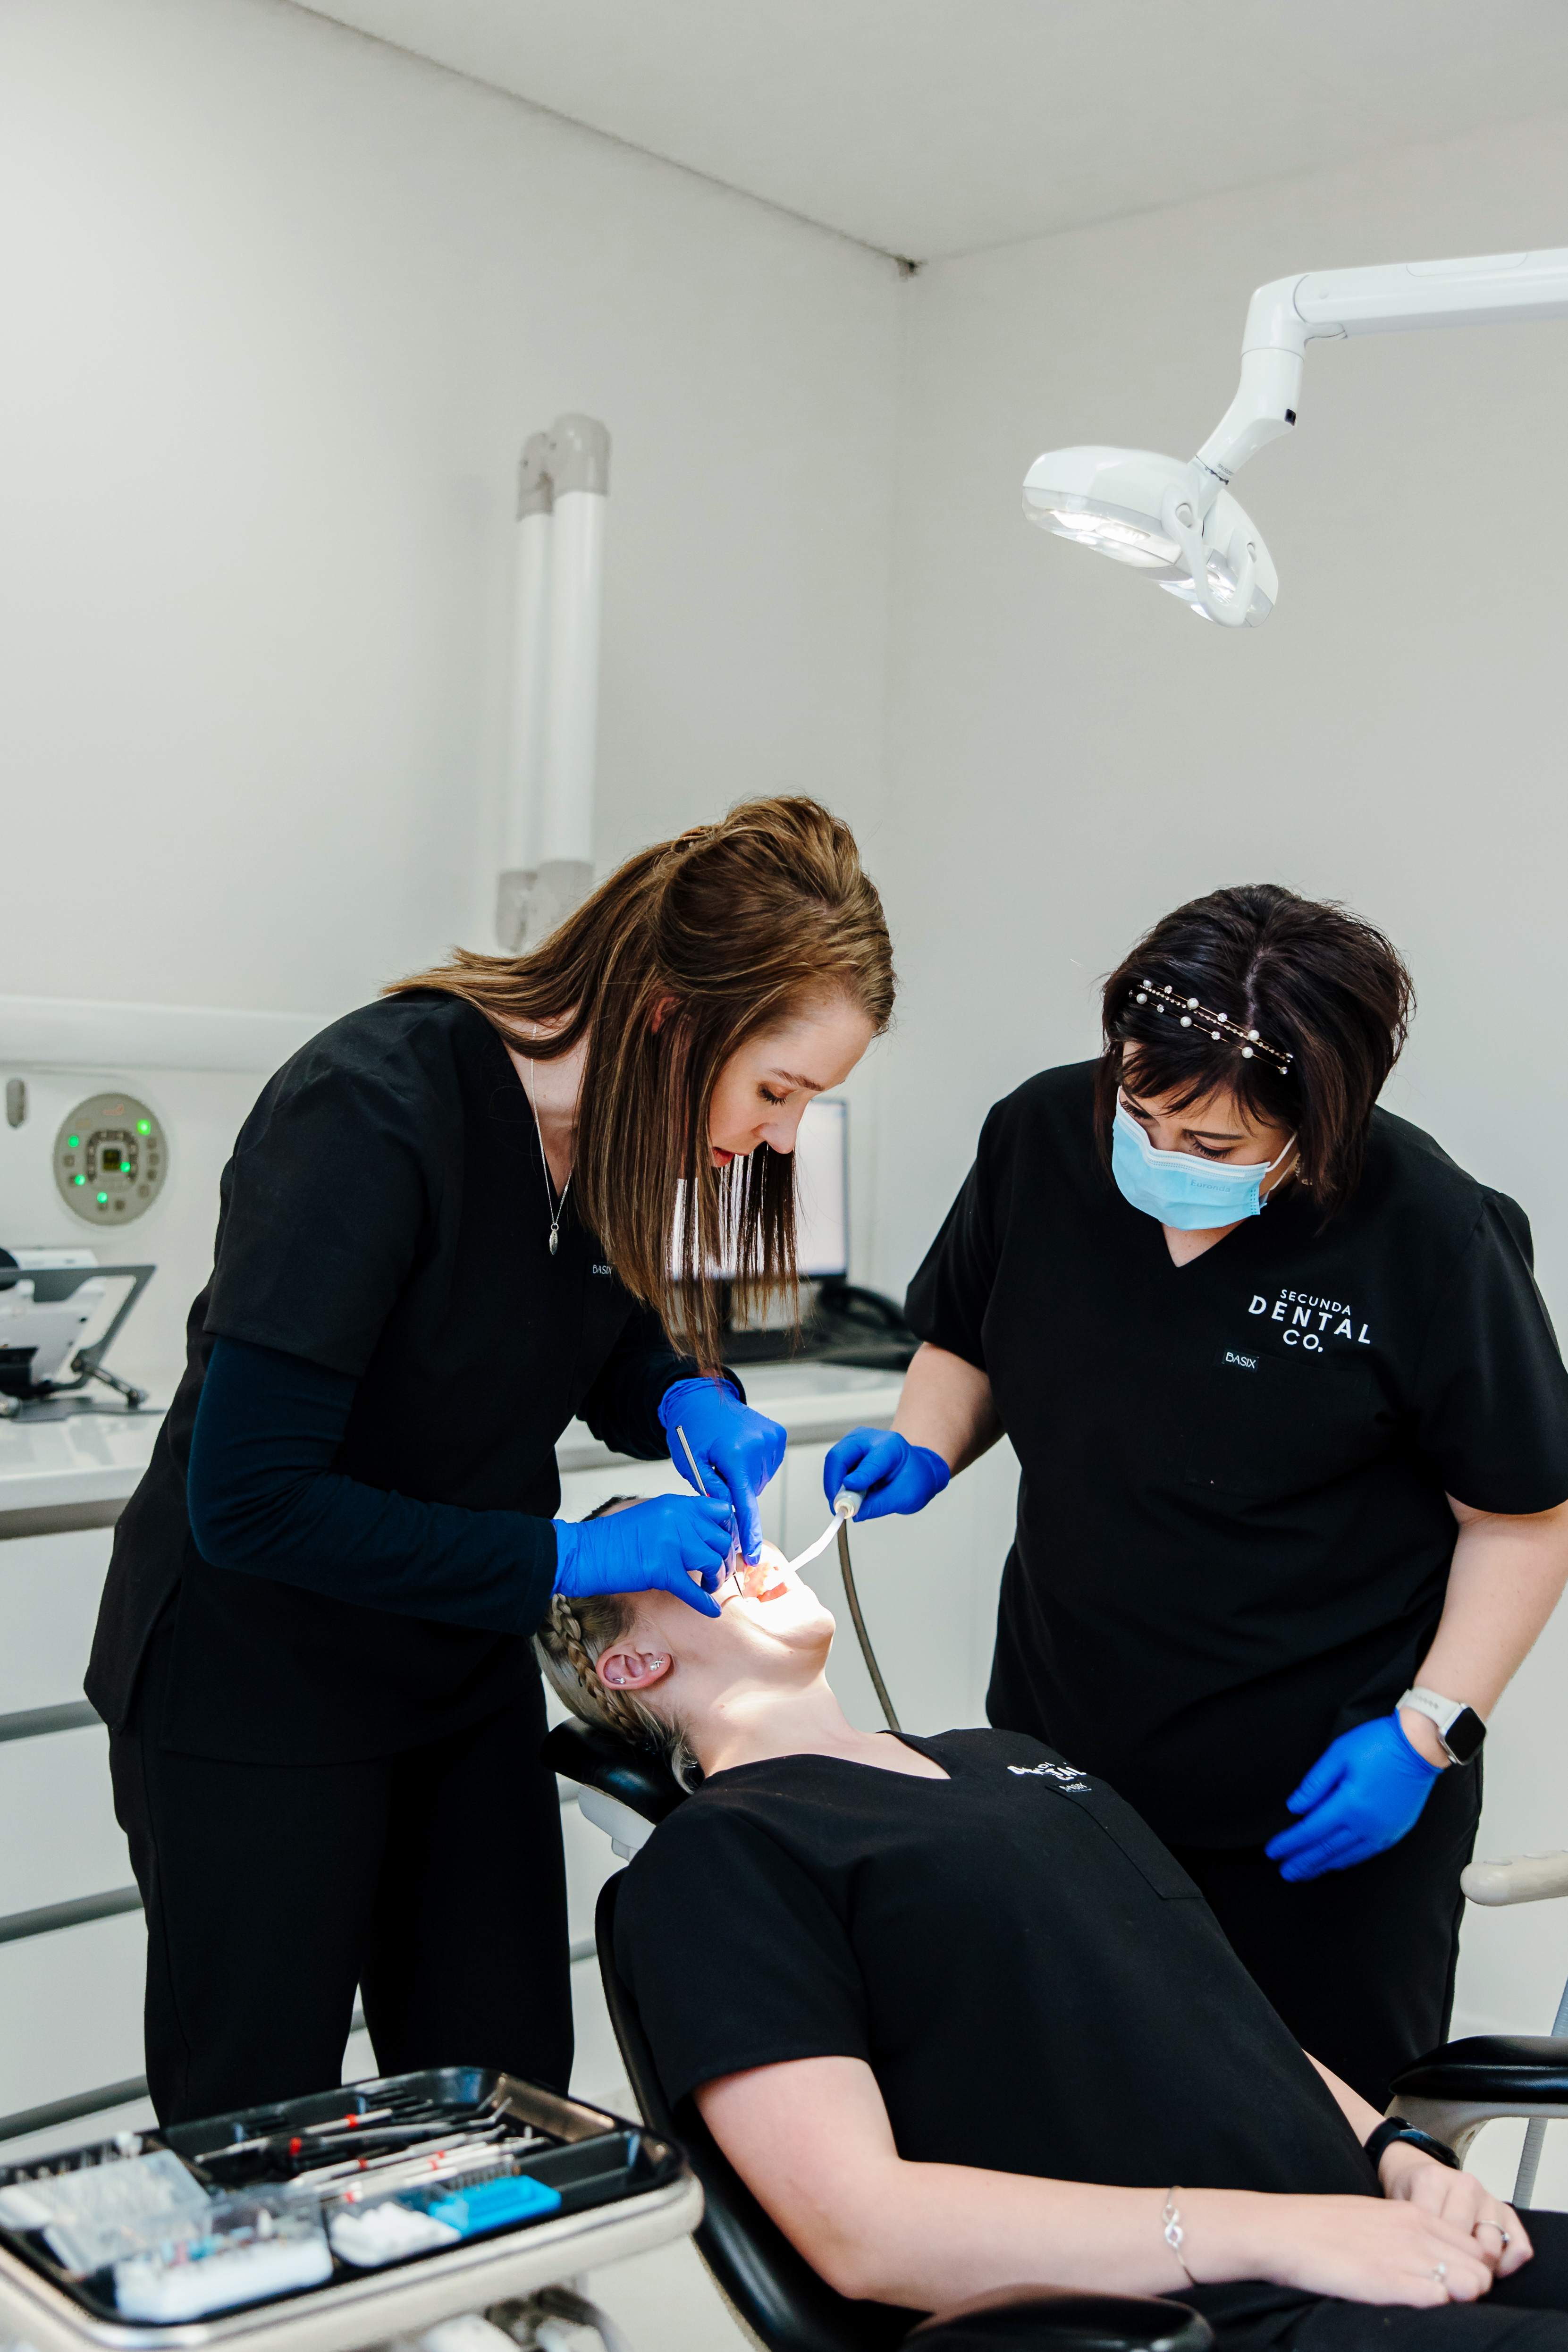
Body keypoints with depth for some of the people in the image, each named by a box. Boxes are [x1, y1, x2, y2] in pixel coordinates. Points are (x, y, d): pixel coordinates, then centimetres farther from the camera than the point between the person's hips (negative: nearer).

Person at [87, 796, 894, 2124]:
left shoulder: (625, 1120, -8)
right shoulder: (372, 1115, -29)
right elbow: (249, 1499, -29)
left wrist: (692, 1403, -11)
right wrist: (569, 1558, -27)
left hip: (467, 1665, 7)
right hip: (257, 1688, -6)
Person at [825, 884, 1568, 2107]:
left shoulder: (1430, 1238, -17)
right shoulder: (1042, 1135, -7)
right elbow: (966, 1341, 11)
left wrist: (1424, 1732, -13)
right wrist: (923, 1453, -7)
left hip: (1321, 1809, -3)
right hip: (1058, 1748, 4)